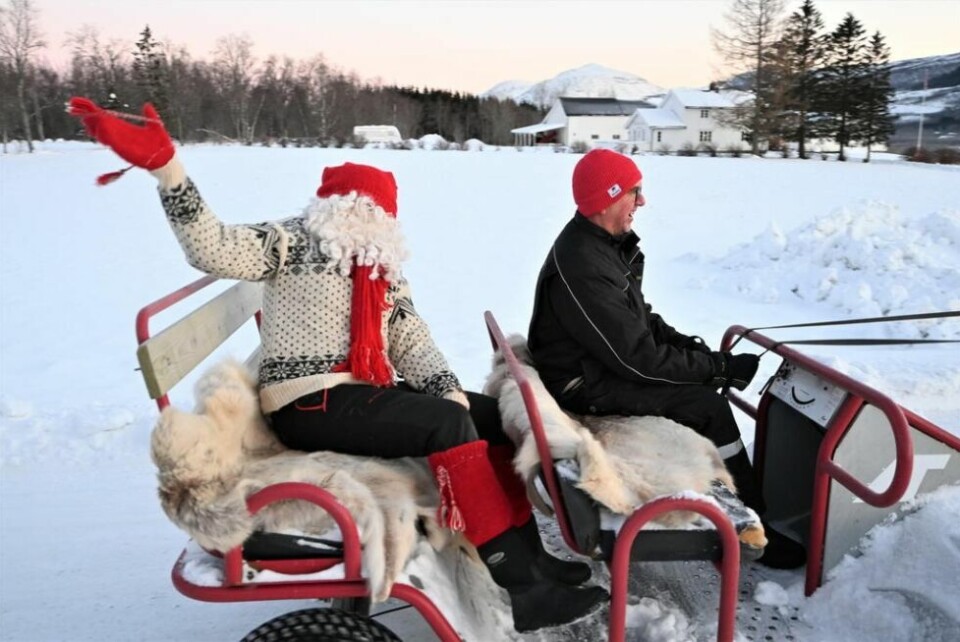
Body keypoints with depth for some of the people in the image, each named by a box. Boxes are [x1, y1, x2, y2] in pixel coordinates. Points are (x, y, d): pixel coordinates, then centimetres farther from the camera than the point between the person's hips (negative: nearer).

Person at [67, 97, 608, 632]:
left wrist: (451, 389, -7)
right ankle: (520, 585, -20)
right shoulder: (294, 243, -4)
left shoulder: (384, 268, 16)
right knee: (451, 424, -26)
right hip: (309, 402, -8)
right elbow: (214, 248, -19)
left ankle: (526, 551, 3)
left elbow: (412, 341, 10)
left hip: (370, 392, 8)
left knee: (493, 416, 2)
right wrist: (164, 166, -30)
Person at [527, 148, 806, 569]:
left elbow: (640, 318, 14)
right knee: (709, 409, -13)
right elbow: (637, 358, -26)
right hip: (587, 386, -10)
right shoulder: (582, 267, -28)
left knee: (702, 382, 8)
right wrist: (720, 367, -18)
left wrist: (691, 345, -2)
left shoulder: (608, 243, 4)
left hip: (607, 360, 10)